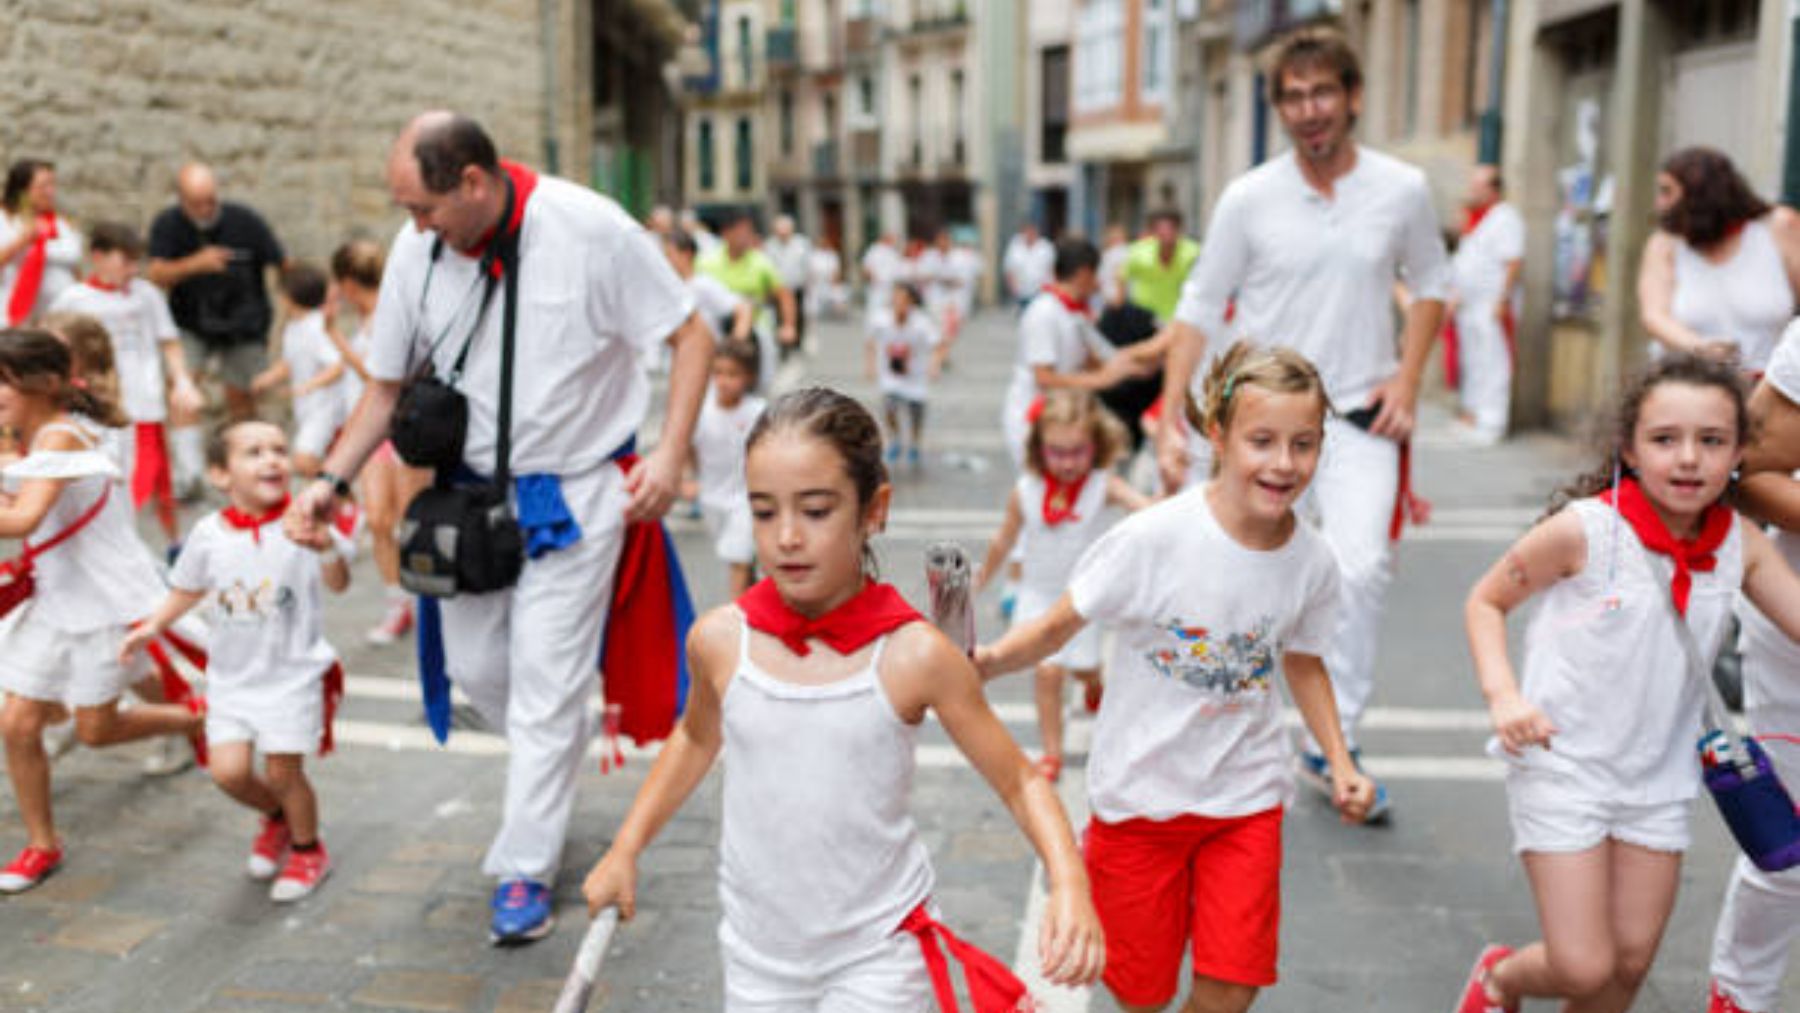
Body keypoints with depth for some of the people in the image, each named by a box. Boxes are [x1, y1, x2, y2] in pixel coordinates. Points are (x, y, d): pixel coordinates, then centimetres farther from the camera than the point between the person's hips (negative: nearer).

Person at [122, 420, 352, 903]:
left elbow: (338, 583, -26)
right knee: (228, 770, -2)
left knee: (283, 770, -1)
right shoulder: (209, 533, -3)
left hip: (293, 673, -4)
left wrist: (326, 548, -45)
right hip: (232, 676, 4)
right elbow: (189, 589, 14)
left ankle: (308, 849, 26)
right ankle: (276, 818, 31)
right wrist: (152, 626, 4)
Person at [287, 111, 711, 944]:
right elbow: (388, 383, 6)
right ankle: (562, 761, 41)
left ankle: (525, 872, 10)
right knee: (474, 668, 9)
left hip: (577, 490, -4)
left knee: (545, 685, -4)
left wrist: (670, 454, -21)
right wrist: (331, 480, -5)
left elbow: (689, 334, -11)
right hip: (474, 491, 5)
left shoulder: (589, 229, -18)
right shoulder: (416, 250, -6)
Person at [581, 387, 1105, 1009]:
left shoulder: (913, 656, -17)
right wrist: (625, 850, 13)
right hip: (758, 955, 3)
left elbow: (1021, 783, -7)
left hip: (878, 955, -3)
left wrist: (1070, 886, -22)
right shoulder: (721, 640, -9)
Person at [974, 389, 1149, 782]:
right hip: (1040, 594, 1)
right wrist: (981, 579, 17)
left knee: (1083, 668, 13)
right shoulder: (1025, 491, -12)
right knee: (1047, 670, -9)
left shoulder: (1104, 487, -20)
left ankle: (1096, 683, 53)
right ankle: (1051, 753, 6)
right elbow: (1004, 541, 5)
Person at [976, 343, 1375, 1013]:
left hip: (1246, 795, 3)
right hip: (1142, 792, -2)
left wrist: (1341, 763, 4)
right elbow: (1060, 626, -13)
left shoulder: (1313, 562, -8)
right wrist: (988, 661, -31)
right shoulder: (1154, 538, -22)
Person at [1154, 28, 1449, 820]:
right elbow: (1199, 310, 2)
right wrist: (1170, 420, -5)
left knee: (1362, 566, -17)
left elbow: (1430, 285, 16)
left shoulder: (1403, 190, 1)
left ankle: (1333, 744, -3)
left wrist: (1407, 380, 3)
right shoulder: (1248, 198, -3)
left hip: (1361, 418, 0)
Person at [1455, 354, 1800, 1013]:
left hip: (1659, 778, 5)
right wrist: (1503, 695, -19)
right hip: (1562, 766, -5)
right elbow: (1487, 600, -7)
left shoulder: (1740, 544, -4)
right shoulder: (1586, 530, -17)